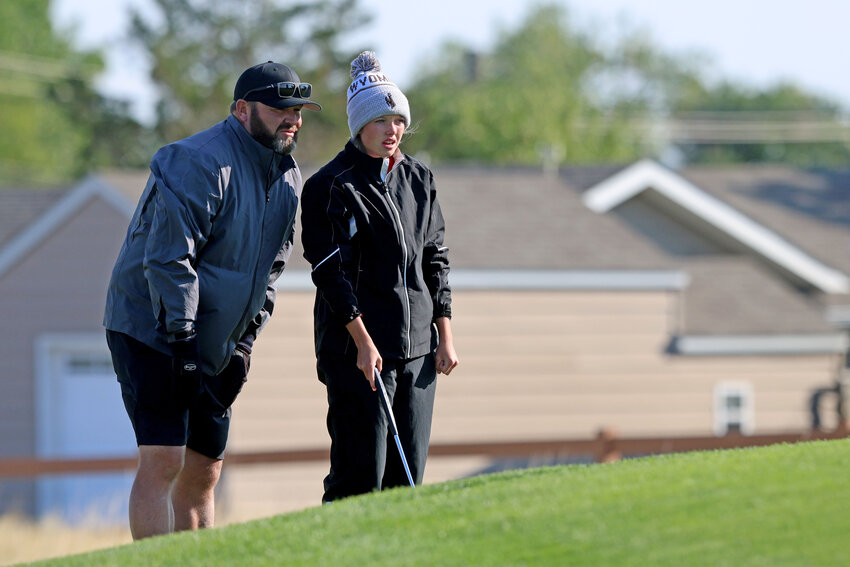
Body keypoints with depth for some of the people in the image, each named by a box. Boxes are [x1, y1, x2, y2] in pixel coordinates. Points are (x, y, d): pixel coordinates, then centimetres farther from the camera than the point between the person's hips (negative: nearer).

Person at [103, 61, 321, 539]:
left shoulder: (287, 177, 9)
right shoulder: (200, 164, -19)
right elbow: (168, 258, -23)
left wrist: (245, 342, 8)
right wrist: (181, 342, -25)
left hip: (213, 346, 8)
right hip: (151, 331, -8)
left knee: (205, 470, 9)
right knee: (163, 460, -16)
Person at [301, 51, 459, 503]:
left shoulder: (418, 179, 14)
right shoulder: (329, 187, -5)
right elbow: (331, 271, -10)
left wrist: (445, 336, 10)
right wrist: (363, 342, -17)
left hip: (417, 346, 6)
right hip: (354, 347, -6)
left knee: (407, 474, 3)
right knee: (360, 474, -10)